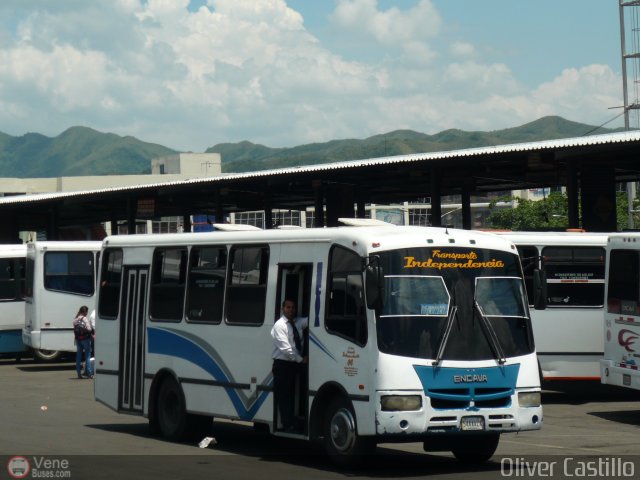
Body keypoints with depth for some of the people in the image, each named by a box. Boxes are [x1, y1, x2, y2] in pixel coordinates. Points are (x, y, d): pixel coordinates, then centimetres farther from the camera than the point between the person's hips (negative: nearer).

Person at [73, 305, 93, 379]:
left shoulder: (75, 319, 4)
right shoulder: (85, 319, -13)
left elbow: (74, 329, 2)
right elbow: (89, 329, -17)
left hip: (78, 339, 5)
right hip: (85, 339, -5)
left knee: (79, 356, 10)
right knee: (87, 355, 0)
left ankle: (79, 373, 12)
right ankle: (89, 373, -3)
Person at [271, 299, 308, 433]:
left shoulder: (298, 322, 12)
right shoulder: (279, 325, -8)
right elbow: (285, 348, -14)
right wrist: (301, 359, -12)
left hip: (295, 364, 6)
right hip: (282, 364, -6)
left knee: (291, 396, 9)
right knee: (283, 396, -4)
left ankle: (291, 424, 12)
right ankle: (288, 426, -5)